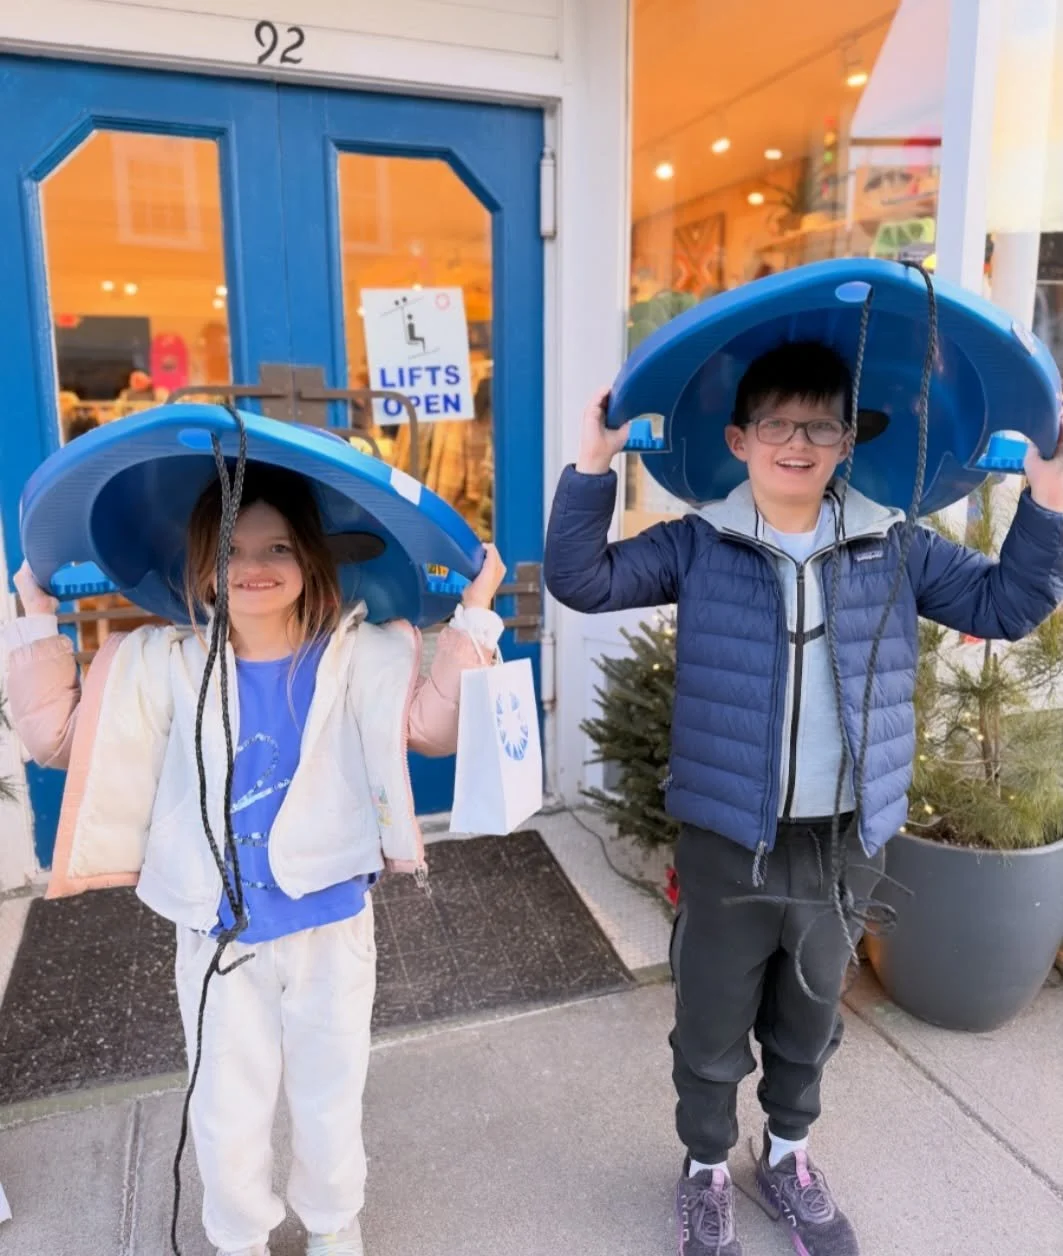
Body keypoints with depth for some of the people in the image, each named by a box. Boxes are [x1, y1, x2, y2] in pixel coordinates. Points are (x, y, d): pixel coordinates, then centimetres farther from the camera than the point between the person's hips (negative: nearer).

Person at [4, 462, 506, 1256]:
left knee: (330, 1102, 20)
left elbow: (436, 728, -18)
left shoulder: (359, 655, -9)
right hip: (218, 934, 1)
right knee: (227, 1116, 18)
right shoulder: (164, 664, -4)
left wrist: (473, 617, -23)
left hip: (331, 926, 0)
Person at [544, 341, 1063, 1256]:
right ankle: (707, 1170, 44)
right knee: (713, 1027, 17)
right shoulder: (699, 547, -7)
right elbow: (584, 581, -11)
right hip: (728, 842, -2)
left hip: (845, 845, 3)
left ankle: (788, 1154, 52)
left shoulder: (894, 549, 0)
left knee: (809, 1020, 25)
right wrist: (593, 470, -21)